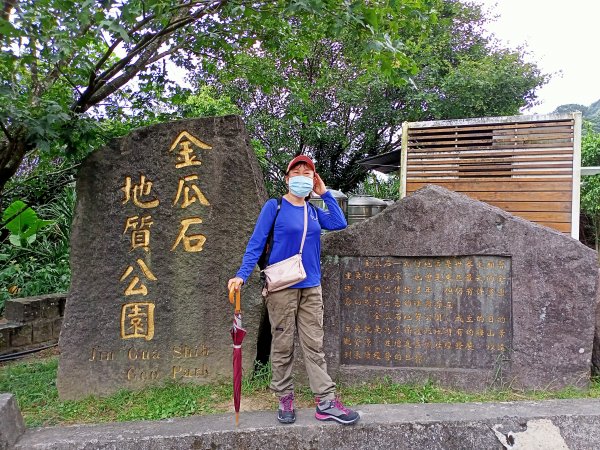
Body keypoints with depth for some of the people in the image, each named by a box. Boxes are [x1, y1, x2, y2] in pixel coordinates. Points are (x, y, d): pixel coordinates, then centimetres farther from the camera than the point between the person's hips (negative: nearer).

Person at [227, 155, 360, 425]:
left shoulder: (313, 211, 13)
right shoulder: (274, 207, -2)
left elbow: (340, 223, 1)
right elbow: (256, 244, -6)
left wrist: (325, 194, 5)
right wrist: (242, 275, -17)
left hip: (311, 287, 5)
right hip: (282, 287, -4)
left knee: (314, 345, 6)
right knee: (283, 345, 5)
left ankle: (326, 403, 10)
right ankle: (285, 399, 19)